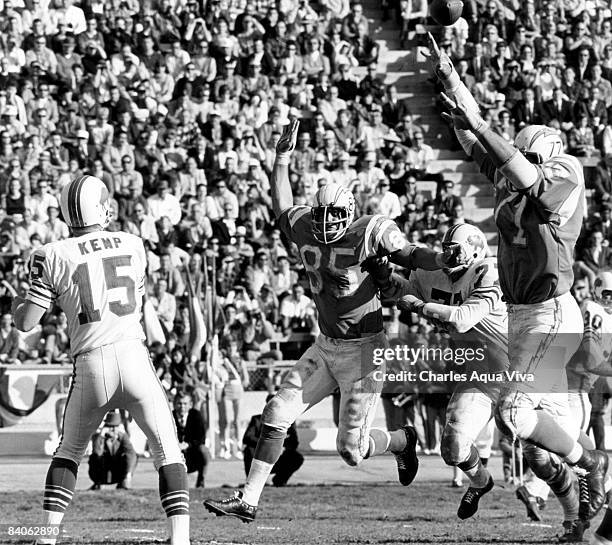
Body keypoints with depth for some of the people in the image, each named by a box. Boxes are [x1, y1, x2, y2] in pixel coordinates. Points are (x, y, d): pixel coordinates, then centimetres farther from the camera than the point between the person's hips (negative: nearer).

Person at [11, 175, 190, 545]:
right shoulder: (133, 245, 10)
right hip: (134, 355, 0)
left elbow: (26, 322, 1)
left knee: (69, 452, 21)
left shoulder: (54, 257, 0)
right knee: (168, 453, 7)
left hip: (91, 364, 0)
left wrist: (15, 303, 24)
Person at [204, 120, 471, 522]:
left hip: (364, 349, -6)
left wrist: (445, 259, -37)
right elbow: (283, 209, 20)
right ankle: (249, 500, 7)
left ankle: (404, 440, 30)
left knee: (351, 450, -3)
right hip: (327, 348, 6)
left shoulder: (371, 231, -15)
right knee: (277, 417, 1)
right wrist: (283, 159, 15)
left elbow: (410, 256, -17)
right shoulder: (306, 227, 1)